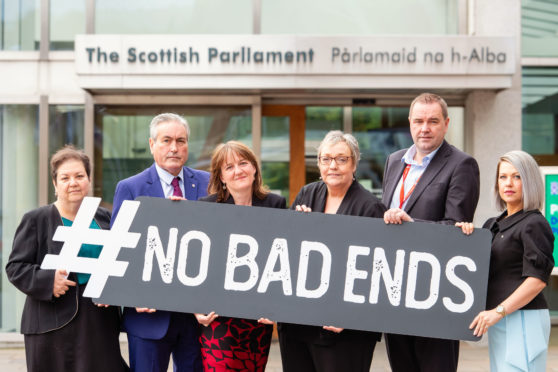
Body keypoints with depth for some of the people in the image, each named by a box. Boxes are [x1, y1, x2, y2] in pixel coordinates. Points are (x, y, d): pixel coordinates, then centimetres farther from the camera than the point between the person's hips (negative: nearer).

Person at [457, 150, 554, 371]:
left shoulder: (534, 224, -8)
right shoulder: (493, 225, 18)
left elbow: (538, 279, -16)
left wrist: (498, 311, -21)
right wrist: (462, 231, 2)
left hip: (524, 318, -9)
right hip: (500, 320, 9)